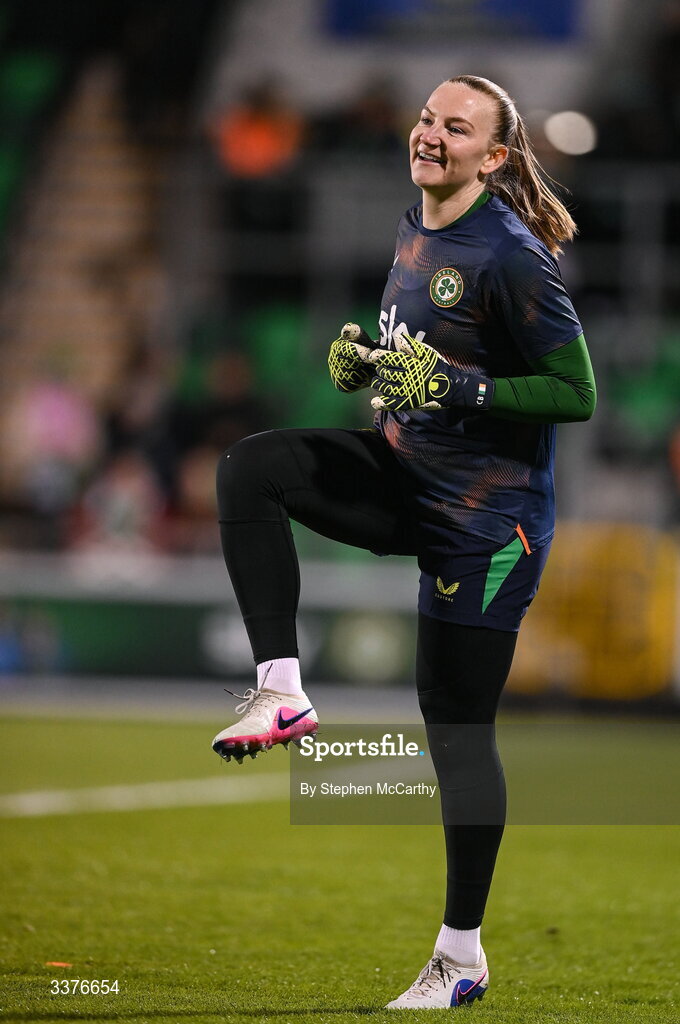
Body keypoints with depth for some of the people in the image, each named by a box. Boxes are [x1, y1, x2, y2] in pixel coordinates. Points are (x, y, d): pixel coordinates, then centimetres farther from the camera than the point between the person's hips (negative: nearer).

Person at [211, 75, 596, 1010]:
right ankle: (283, 693, -10)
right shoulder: (415, 227, 7)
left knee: (458, 723, -3)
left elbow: (577, 393, -19)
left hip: (488, 516, -8)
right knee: (252, 468, -11)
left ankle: (462, 957, 9)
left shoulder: (511, 256, -19)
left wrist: (456, 388, -26)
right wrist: (367, 362, 2)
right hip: (406, 480, 8)